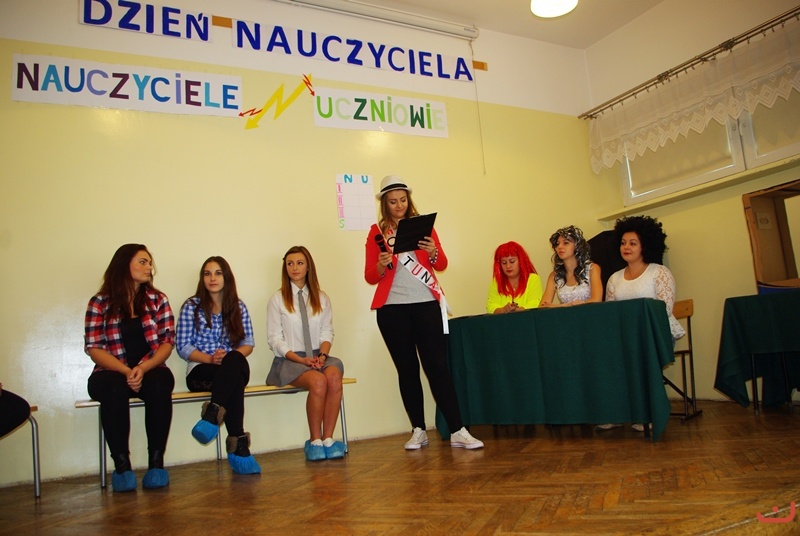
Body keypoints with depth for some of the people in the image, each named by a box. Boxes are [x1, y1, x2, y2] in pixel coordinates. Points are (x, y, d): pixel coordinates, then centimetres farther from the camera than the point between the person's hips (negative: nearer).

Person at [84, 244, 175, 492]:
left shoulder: (158, 299, 9)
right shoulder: (100, 302, 4)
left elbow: (167, 341, 1)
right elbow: (94, 348, -4)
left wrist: (143, 369, -17)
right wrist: (126, 371, -19)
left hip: (150, 369, 1)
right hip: (112, 371, -1)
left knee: (160, 384, -33)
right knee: (113, 389, -35)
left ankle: (156, 462, -23)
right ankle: (121, 464, -23)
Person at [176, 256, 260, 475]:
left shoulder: (239, 307, 15)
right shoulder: (191, 307, 7)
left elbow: (248, 343, 9)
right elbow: (183, 347, 0)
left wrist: (229, 357, -12)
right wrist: (210, 358, -16)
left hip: (235, 368, 2)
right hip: (200, 370, -2)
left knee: (235, 360, -39)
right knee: (235, 380, -38)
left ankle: (212, 413, -48)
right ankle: (239, 443, -43)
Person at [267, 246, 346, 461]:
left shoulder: (322, 298, 16)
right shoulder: (277, 300, 5)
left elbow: (327, 332, 10)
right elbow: (275, 339, -1)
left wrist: (323, 355, -10)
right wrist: (301, 359, -14)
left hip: (318, 357, 3)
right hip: (289, 360, -3)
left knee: (334, 376, -32)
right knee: (318, 381, -34)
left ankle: (328, 439, -26)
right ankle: (315, 441, -20)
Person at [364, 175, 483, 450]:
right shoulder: (377, 232, 6)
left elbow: (441, 265, 8)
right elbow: (370, 277, 4)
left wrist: (433, 252, -13)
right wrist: (381, 265, -17)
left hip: (426, 304, 0)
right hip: (392, 308, 0)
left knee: (437, 366, -5)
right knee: (407, 369, 4)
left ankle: (457, 431, -3)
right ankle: (418, 431, 13)